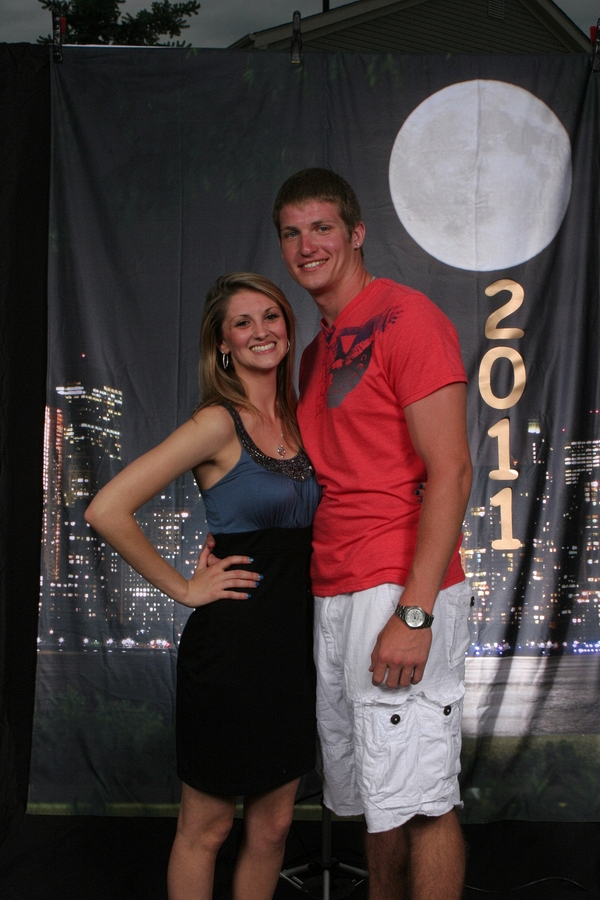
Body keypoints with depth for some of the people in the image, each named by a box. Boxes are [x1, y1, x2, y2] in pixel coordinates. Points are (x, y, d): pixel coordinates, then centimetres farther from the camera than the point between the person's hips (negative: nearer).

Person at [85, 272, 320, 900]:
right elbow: (107, 511, -19)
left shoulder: (295, 419, 8)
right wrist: (183, 588, -12)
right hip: (232, 642, -7)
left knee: (273, 824, 15)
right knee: (205, 828, 7)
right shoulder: (218, 424, -13)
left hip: (294, 638, 7)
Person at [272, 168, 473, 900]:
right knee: (370, 799, 14)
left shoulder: (407, 317, -7)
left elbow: (450, 471, -14)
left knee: (419, 803, -4)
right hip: (333, 596, 8)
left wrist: (414, 612, -20)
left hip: (399, 593, -8)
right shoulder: (317, 351, 19)